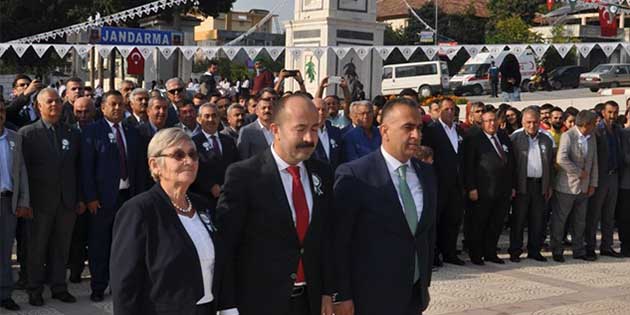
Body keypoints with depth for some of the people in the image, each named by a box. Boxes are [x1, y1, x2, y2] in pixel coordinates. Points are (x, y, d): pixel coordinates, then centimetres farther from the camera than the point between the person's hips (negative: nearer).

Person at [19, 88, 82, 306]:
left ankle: (58, 287, 22)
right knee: (37, 247, 7)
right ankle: (35, 290, 19)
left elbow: (78, 169, 10)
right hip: (41, 201, -3)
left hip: (67, 201, 3)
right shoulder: (27, 133, -2)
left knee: (61, 247, 10)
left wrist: (80, 198, 6)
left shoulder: (73, 134, 9)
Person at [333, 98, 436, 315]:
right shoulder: (354, 175, -13)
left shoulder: (426, 173, 7)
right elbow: (338, 242, -12)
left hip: (415, 296, 6)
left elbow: (429, 231, 14)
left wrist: (425, 283, 13)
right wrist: (341, 297, -12)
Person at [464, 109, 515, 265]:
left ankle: (490, 253, 21)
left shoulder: (505, 139, 15)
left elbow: (511, 163, 18)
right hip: (483, 191, -5)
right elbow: (468, 166, -7)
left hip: (504, 191, 5)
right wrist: (471, 188, -13)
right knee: (478, 224, 3)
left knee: (496, 224, 10)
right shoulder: (474, 140, -3)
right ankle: (476, 254, 13)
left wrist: (512, 186, 14)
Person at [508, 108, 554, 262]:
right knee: (518, 220, 1)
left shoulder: (546, 140, 12)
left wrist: (549, 186, 13)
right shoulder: (515, 138, -1)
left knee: (538, 220, 7)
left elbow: (551, 164, 17)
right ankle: (515, 251, 9)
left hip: (540, 185, 4)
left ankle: (534, 250, 18)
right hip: (522, 185, -4)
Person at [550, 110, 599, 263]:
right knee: (559, 220, 4)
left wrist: (593, 183, 7)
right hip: (566, 187, -7)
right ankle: (557, 251, 14)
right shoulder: (567, 136, -14)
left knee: (580, 221, 14)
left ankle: (579, 251, 24)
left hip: (584, 187, 7)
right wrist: (579, 172, -19)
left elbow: (594, 162, 12)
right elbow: (561, 159, -26)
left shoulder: (592, 138, 8)